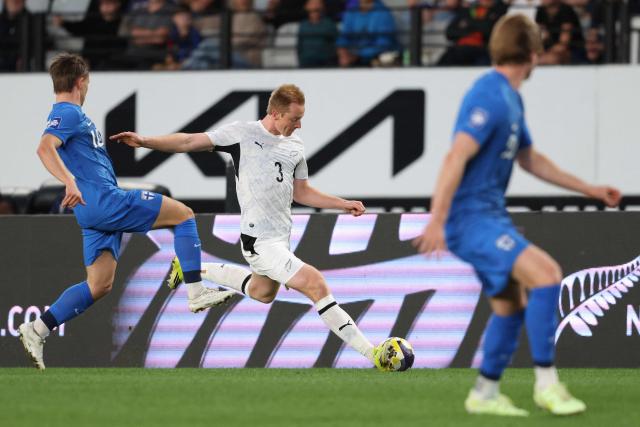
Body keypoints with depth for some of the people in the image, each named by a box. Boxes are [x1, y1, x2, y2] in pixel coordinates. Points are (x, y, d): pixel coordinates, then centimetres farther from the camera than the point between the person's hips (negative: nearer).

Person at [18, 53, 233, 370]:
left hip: (98, 211, 10)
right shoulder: (67, 113, -9)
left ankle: (36, 331, 2)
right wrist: (71, 183, -40)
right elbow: (45, 149, -26)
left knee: (99, 285, 9)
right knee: (183, 214, -2)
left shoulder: (70, 114, 22)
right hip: (103, 200, -10)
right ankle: (196, 293, -6)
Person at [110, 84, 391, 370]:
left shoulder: (295, 147, 8)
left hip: (281, 237, 9)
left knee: (262, 293, 30)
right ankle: (371, 354, -19)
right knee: (316, 285, -18)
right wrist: (144, 141, -15)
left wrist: (344, 204, 12)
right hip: (261, 241, -9)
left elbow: (301, 193, 19)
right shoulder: (242, 133, -9)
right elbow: (189, 142, -7)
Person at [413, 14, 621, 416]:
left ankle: (485, 394, 26)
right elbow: (457, 157, -25)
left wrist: (589, 189, 28)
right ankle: (546, 382, -16)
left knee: (511, 304, 15)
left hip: (490, 216, 10)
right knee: (546, 274, -21)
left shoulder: (511, 98, 14)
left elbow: (530, 158, 27)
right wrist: (437, 221, -31)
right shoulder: (491, 96, -17)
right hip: (471, 218, -10)